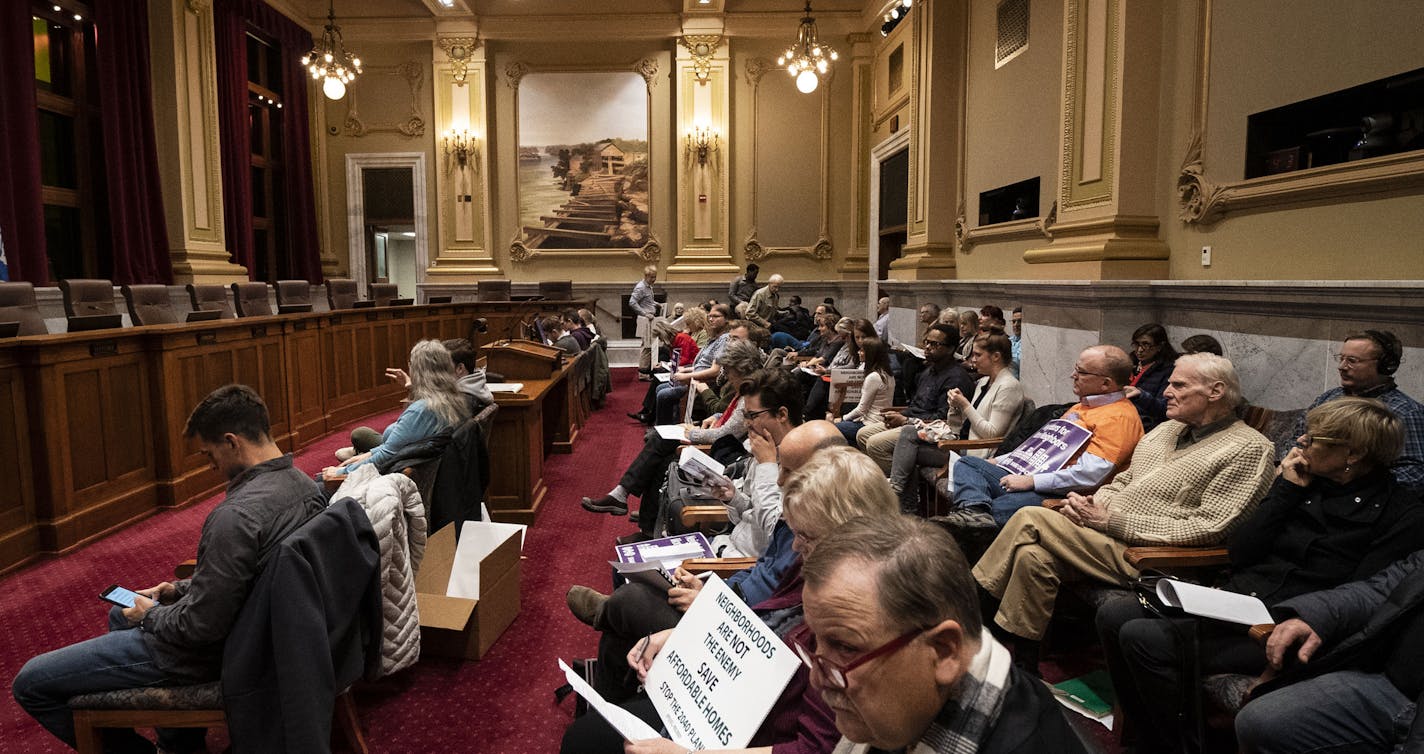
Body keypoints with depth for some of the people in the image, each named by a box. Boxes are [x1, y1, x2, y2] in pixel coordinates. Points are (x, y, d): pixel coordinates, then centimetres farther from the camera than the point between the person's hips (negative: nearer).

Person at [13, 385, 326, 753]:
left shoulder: (236, 515, -33)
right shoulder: (303, 484, -5)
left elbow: (202, 627, -26)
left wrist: (150, 615, -8)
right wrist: (183, 589, 8)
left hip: (210, 649, -9)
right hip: (249, 620, 9)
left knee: (30, 683, 2)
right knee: (119, 614, 34)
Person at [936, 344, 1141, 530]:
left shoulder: (1118, 417, -11)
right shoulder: (1081, 406, 22)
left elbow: (1089, 474, -22)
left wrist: (1031, 481, -20)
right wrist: (1004, 461, 20)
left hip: (1061, 495, -10)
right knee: (967, 464, -4)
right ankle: (976, 509, -31)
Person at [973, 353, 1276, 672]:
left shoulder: (1249, 448, -5)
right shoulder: (1167, 429, 20)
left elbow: (1206, 529, -15)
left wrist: (1112, 521, -16)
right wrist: (1090, 503, 0)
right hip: (1112, 536, 7)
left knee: (1030, 519, -20)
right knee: (1033, 555, -18)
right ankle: (1023, 663, -6)